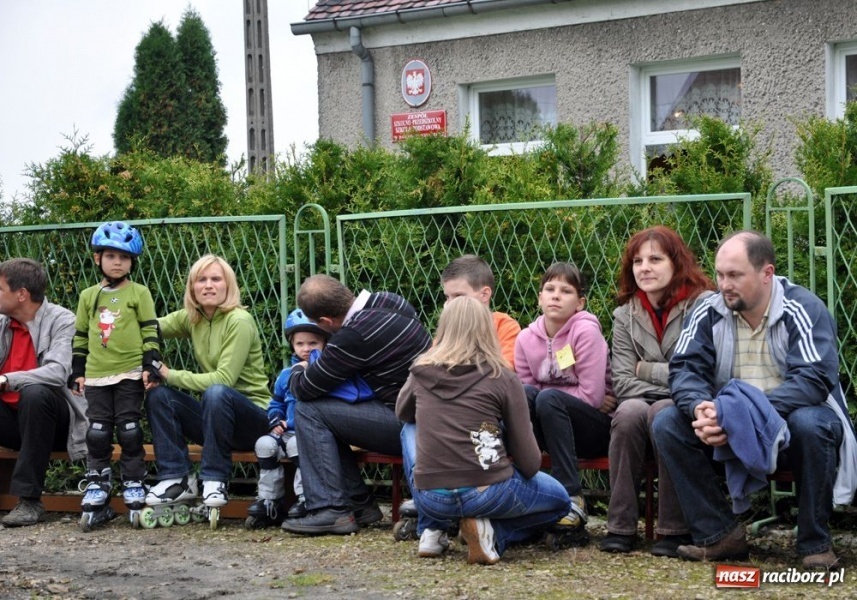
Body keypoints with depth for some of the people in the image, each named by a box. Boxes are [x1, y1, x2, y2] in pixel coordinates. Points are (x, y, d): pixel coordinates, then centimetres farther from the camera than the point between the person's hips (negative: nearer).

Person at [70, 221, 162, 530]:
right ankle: (97, 491, 8)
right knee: (97, 433, 3)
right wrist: (77, 371, 11)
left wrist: (151, 364, -9)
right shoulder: (88, 296, 11)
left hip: (130, 374, -3)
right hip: (97, 376, 3)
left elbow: (151, 331, -1)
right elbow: (80, 336, 15)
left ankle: (134, 489, 8)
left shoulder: (139, 293, 2)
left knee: (129, 431, 0)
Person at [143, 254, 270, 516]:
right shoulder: (191, 318, 5)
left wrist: (170, 375, -18)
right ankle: (177, 479, -11)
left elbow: (223, 380, -23)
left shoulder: (239, 322, -15)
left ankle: (215, 480, -25)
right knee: (158, 394, -13)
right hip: (216, 414, 6)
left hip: (252, 417, -6)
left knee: (216, 393, -36)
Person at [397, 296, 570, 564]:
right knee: (559, 500, 26)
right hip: (488, 493, -3)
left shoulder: (421, 371, 4)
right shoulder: (503, 379, -4)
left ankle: (432, 530, 20)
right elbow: (529, 463, -4)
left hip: (429, 499, 3)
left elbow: (402, 413, 28)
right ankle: (493, 533, -2)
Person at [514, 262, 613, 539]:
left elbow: (592, 396, -16)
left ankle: (572, 498, -32)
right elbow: (526, 391, 8)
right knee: (525, 396, -24)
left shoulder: (586, 331, -13)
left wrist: (548, 397, -11)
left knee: (548, 398, -32)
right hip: (547, 426, 4)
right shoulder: (526, 338, 1)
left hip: (596, 427, -4)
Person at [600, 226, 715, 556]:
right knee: (629, 412, -30)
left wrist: (646, 370, -6)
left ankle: (675, 529, -27)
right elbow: (623, 382, 1)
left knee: (663, 413, -34)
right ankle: (620, 526, -24)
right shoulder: (625, 315, 8)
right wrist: (669, 382, -14)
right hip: (644, 403, 3)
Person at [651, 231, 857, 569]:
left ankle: (815, 542, -18)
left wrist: (748, 414, -37)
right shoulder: (708, 313, -2)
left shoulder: (803, 309, -14)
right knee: (667, 424, -17)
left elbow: (814, 379, -25)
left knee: (809, 425, -37)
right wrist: (700, 407, -30)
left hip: (790, 417, -4)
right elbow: (685, 368, -5)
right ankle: (719, 534, -12)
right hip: (729, 427, 4)